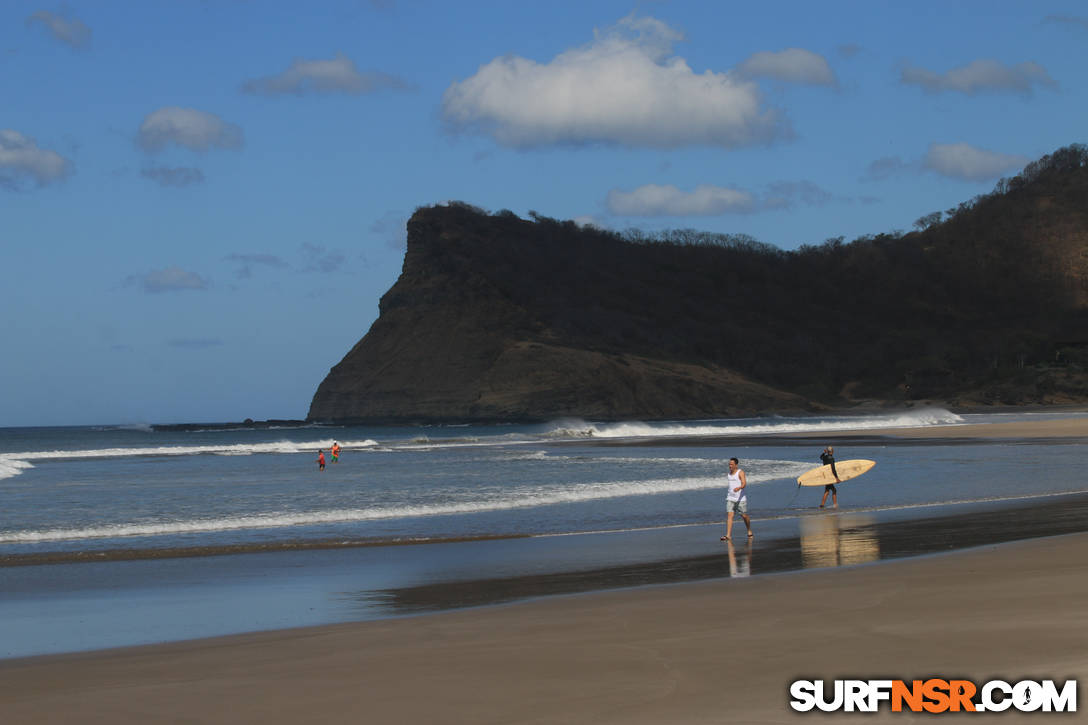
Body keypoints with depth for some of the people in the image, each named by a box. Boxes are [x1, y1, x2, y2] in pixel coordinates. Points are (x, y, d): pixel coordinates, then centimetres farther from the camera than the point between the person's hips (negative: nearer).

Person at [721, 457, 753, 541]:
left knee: (744, 516, 8)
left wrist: (738, 488, -43)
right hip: (730, 498, 5)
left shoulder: (740, 473, -10)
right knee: (729, 515, -9)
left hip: (740, 498, -5)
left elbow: (744, 484, -23)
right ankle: (728, 536, -15)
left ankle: (749, 531, 32)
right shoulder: (728, 474, 10)